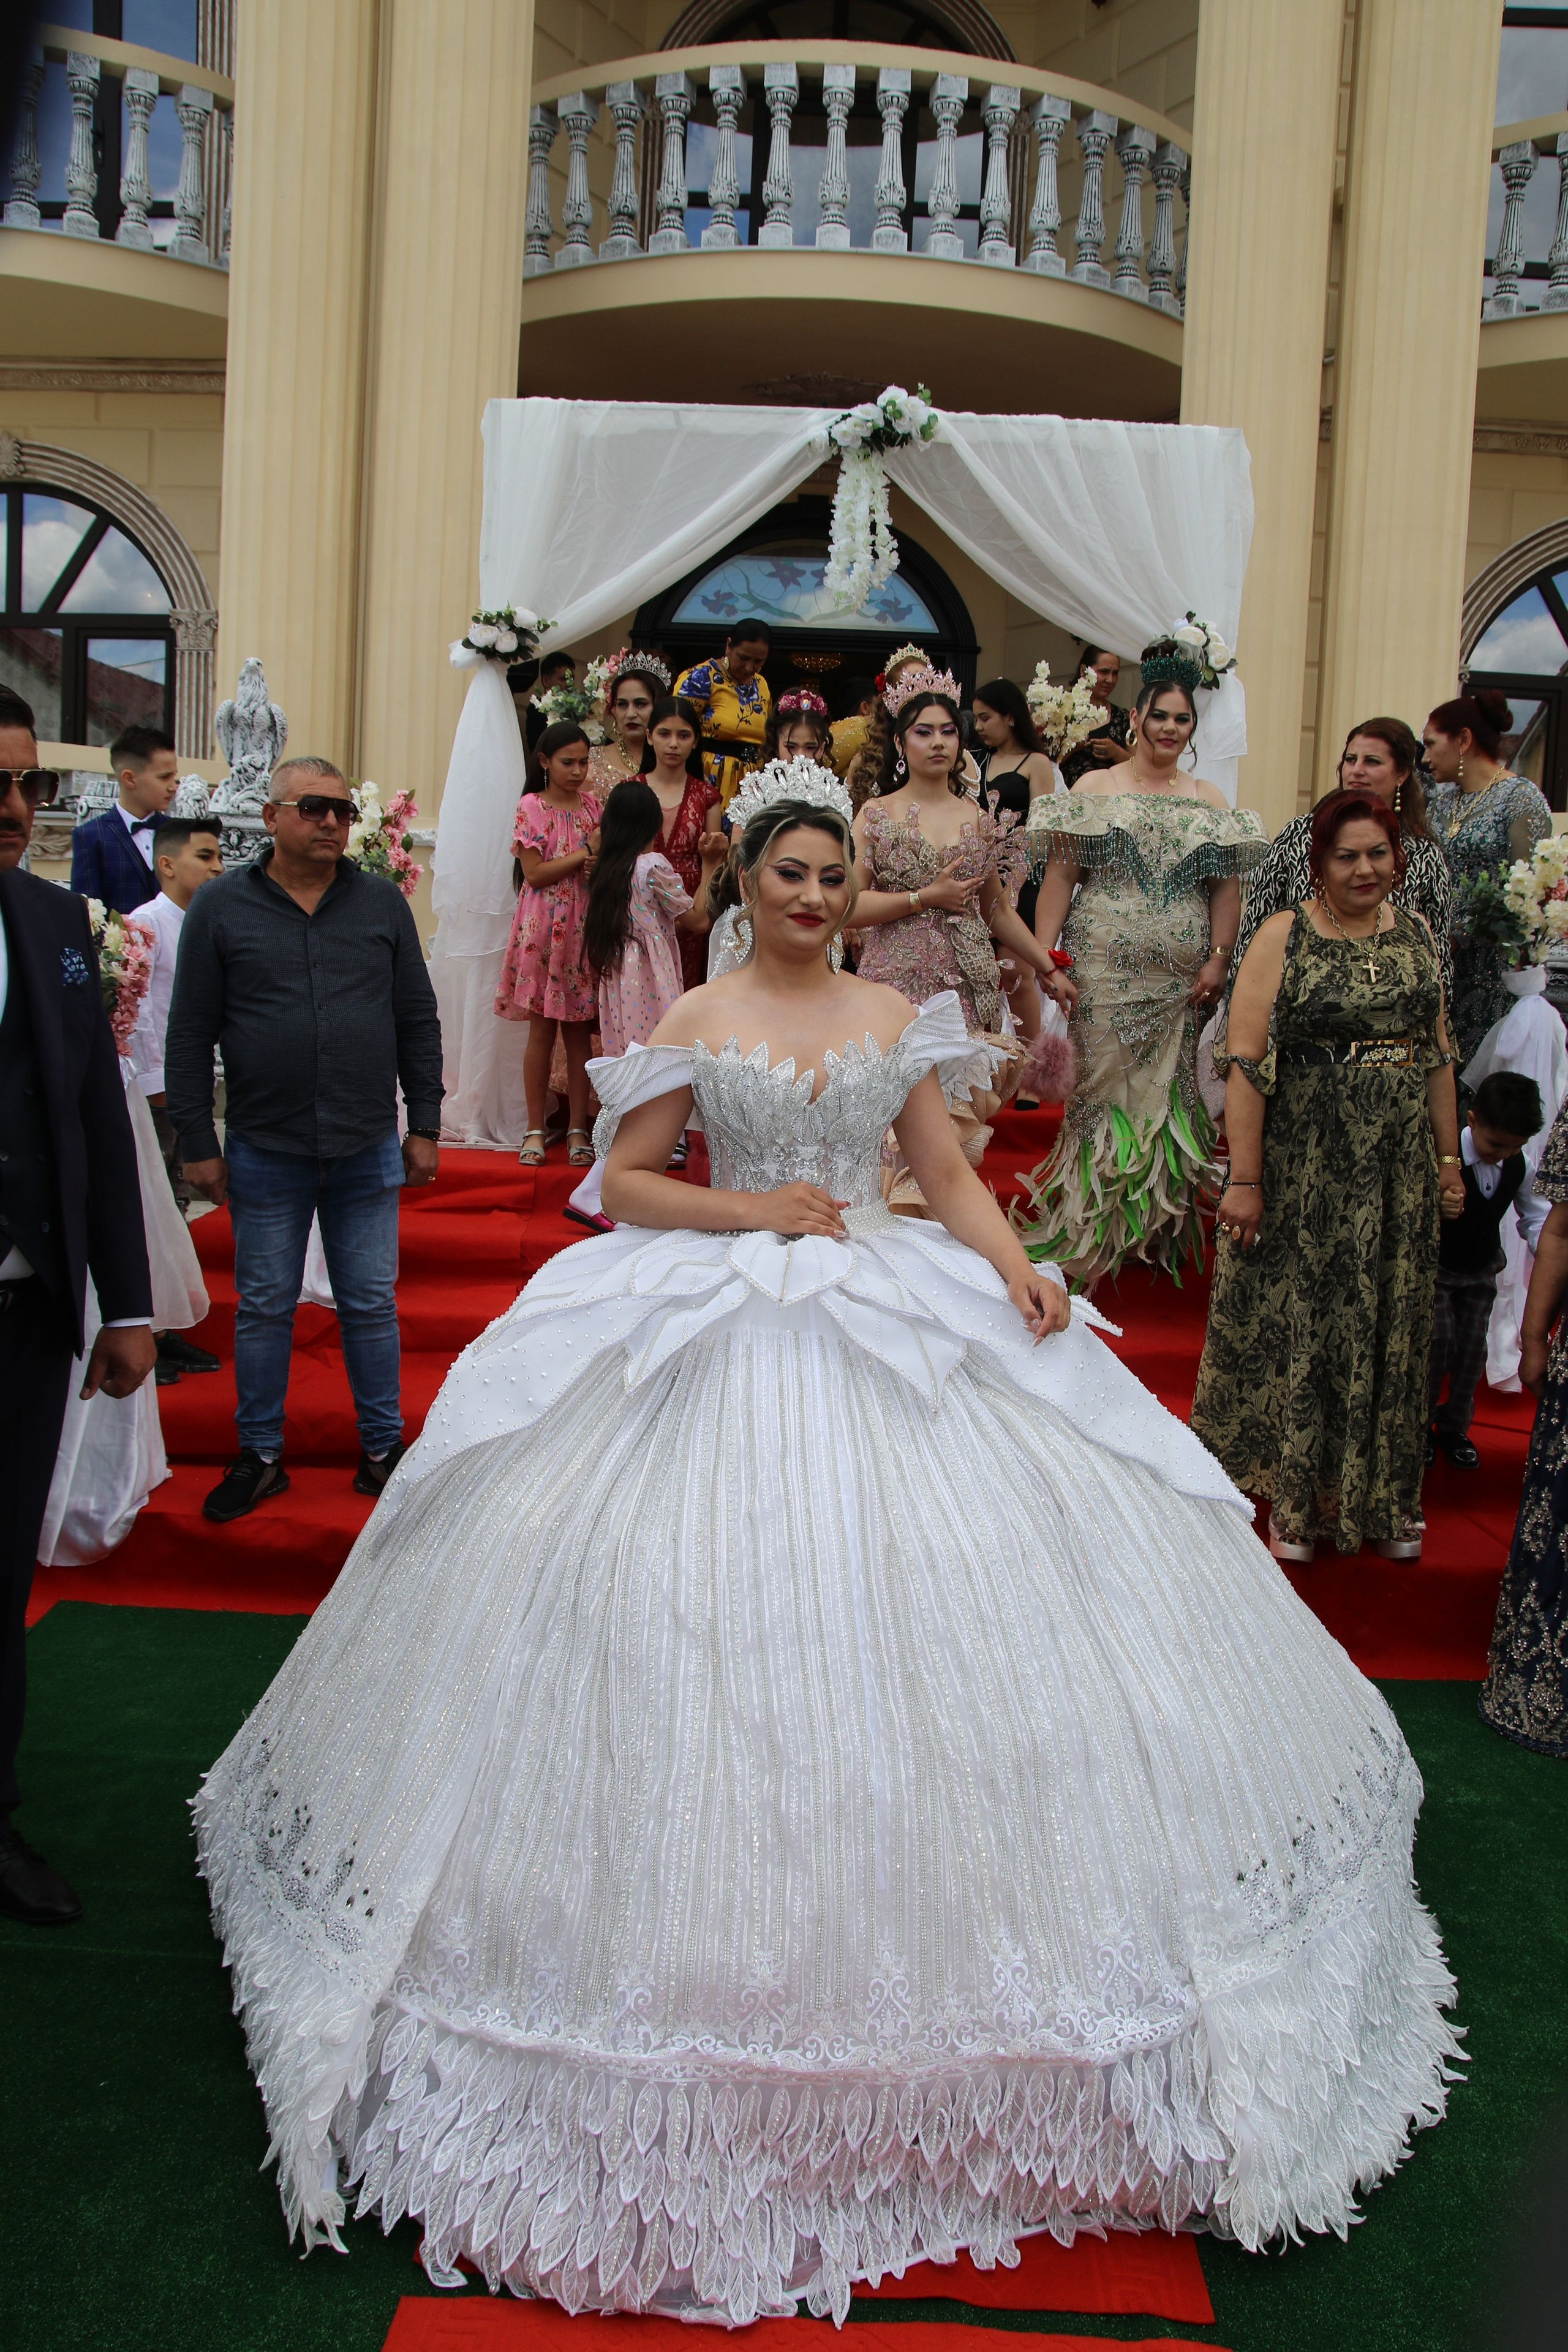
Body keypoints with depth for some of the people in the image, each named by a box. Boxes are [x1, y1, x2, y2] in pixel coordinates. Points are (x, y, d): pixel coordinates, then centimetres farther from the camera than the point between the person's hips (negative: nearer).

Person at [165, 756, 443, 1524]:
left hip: (368, 1150, 1)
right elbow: (190, 1034, 1)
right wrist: (197, 1142, -3)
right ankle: (260, 1455, 23)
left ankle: (383, 1447, 22)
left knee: (372, 1304, 9)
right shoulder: (220, 906, 0)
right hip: (265, 1151, -1)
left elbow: (418, 1021, 8)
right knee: (263, 1308, 9)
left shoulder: (383, 903, 5)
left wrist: (425, 1124, 5)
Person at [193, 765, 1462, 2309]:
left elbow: (951, 1177, 9)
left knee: (944, 1592, 1)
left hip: (898, 1325, 3)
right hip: (719, 1333, -2)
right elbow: (622, 1184, 2)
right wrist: (756, 1211, -11)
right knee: (713, 1613, -5)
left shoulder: (897, 1018, 10)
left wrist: (1016, 1268, -8)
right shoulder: (695, 1024, 3)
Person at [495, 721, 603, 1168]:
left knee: (580, 1030, 4)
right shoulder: (532, 806, -2)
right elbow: (534, 873, -9)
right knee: (542, 1028, 1)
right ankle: (535, 1129, 10)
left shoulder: (592, 805, 10)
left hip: (585, 925, 3)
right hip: (544, 925, -3)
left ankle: (577, 1128, 10)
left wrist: (602, 858, -9)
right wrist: (583, 855, -12)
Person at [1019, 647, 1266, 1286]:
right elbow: (1059, 876, -1)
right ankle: (1089, 1232, 7)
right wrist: (1045, 959, -10)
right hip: (1104, 974, -3)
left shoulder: (1210, 802, 12)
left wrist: (1217, 960, -3)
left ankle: (1158, 1231, 18)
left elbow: (1228, 887, 10)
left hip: (1179, 982, 3)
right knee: (1103, 1090, -3)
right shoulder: (1095, 789, 4)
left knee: (1169, 1098, 6)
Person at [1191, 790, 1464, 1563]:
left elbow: (1438, 1055, 13)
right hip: (1306, 1171, -4)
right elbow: (1246, 1064, -13)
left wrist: (1449, 1158, 11)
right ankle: (1296, 1498, 22)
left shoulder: (1416, 935, 7)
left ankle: (1383, 1495, 29)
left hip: (1399, 1171, 5)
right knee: (1301, 1323, 6)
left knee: (1389, 1324, 13)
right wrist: (1244, 1179, -17)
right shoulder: (1284, 939, -9)